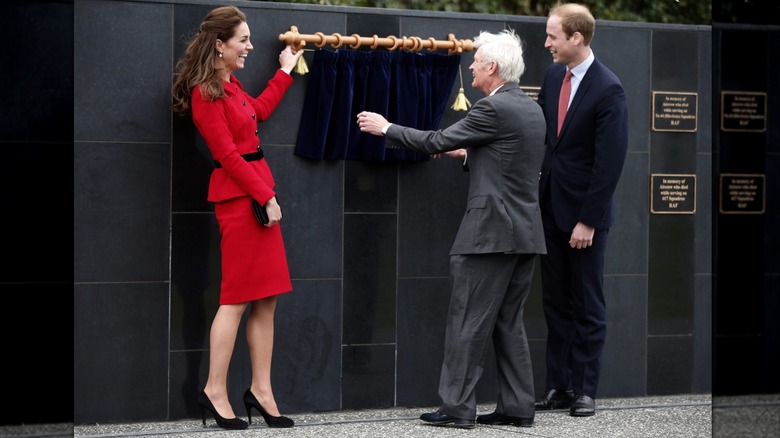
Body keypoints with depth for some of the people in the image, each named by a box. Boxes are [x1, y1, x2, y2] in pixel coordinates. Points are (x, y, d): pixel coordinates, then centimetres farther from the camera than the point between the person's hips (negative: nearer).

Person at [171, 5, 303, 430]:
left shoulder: (230, 85, 15)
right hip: (238, 197, -9)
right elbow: (228, 156, -16)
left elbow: (258, 110, 35)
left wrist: (285, 72, 40)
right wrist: (266, 197, -15)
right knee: (237, 298, -6)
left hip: (258, 192, 9)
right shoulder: (206, 92, -13)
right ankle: (215, 391, 0)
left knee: (266, 299, 8)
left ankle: (261, 389, 12)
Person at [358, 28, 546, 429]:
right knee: (508, 322, 12)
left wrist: (386, 128, 1)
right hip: (526, 232, 9)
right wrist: (468, 154, 21)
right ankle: (517, 408, 12)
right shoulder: (532, 109, 14)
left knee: (468, 320, -3)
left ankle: (457, 407, -1)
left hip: (491, 231, -9)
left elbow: (436, 142, -10)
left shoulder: (494, 108, -13)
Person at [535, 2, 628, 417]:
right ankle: (558, 386, 15)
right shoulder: (553, 75, 5)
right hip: (550, 208, 6)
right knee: (555, 302, 10)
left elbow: (609, 163, -17)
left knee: (587, 305, 5)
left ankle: (584, 390, 12)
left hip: (584, 212, -6)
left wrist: (587, 221, -17)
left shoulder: (608, 90, -16)